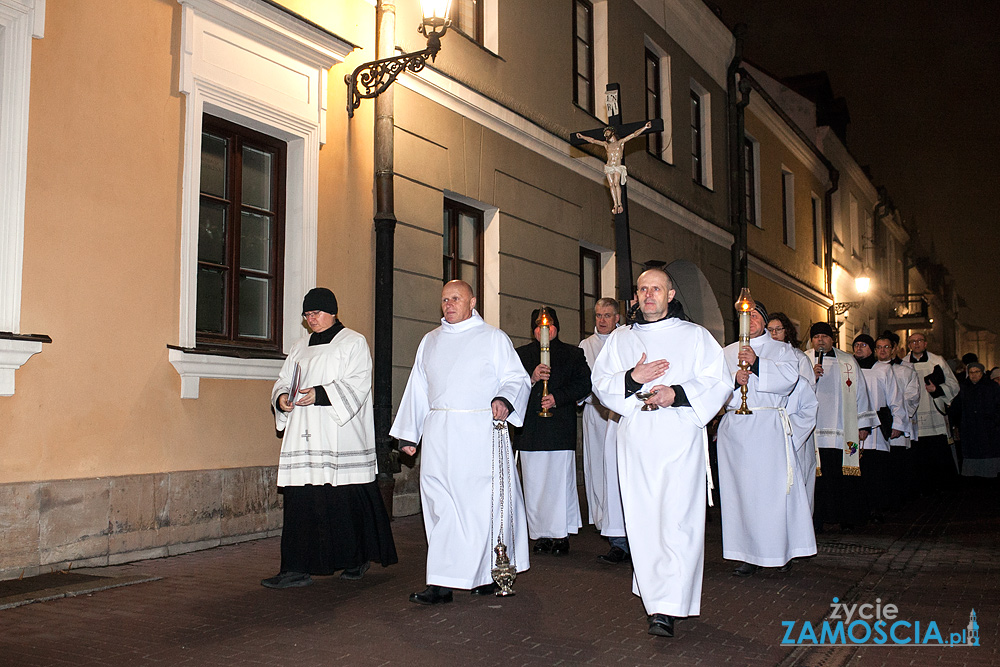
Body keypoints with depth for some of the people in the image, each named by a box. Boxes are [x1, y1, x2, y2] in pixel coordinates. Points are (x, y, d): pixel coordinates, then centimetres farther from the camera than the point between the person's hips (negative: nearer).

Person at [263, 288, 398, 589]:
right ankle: (297, 569, 0)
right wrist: (282, 397, -5)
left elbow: (357, 384, -8)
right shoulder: (300, 348, 20)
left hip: (341, 436, -5)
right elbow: (284, 380, 19)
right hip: (304, 436, 5)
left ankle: (357, 559, 17)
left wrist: (321, 394, -20)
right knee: (300, 500, -2)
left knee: (347, 500, -1)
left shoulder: (354, 342, 3)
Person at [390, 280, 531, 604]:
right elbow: (417, 389, 19)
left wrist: (505, 399, -18)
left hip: (481, 434, -3)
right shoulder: (430, 342, 18)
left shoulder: (493, 338, 6)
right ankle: (442, 584, 0)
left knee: (483, 503, -3)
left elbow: (517, 378, 3)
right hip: (438, 435, 4)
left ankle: (487, 574, 11)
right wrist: (408, 434, 14)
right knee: (441, 505, -1)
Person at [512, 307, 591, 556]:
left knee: (560, 482, -4)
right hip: (530, 429, 2)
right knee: (534, 484, 1)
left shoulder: (573, 354, 13)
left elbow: (584, 384, 3)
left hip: (561, 427, -1)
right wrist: (532, 378, -12)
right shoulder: (521, 354, 16)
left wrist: (557, 397, -9)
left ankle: (561, 535, 3)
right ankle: (540, 535, 7)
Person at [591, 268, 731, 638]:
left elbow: (719, 384, 4)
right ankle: (653, 592, 15)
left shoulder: (695, 336, 10)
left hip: (680, 437, -3)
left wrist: (677, 394, -12)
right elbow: (600, 383, 11)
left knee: (677, 519, -12)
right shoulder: (620, 339, 17)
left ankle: (667, 609, -16)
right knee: (642, 517, 2)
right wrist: (631, 379, -9)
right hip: (635, 438, 3)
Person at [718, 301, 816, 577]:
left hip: (769, 428, -2)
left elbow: (789, 376, -7)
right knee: (742, 489, -1)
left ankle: (780, 550, 7)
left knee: (774, 487, -5)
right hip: (735, 428, 2)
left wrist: (757, 362, -19)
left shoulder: (780, 349, 12)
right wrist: (735, 378, -14)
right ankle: (749, 554, 4)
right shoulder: (727, 353, 18)